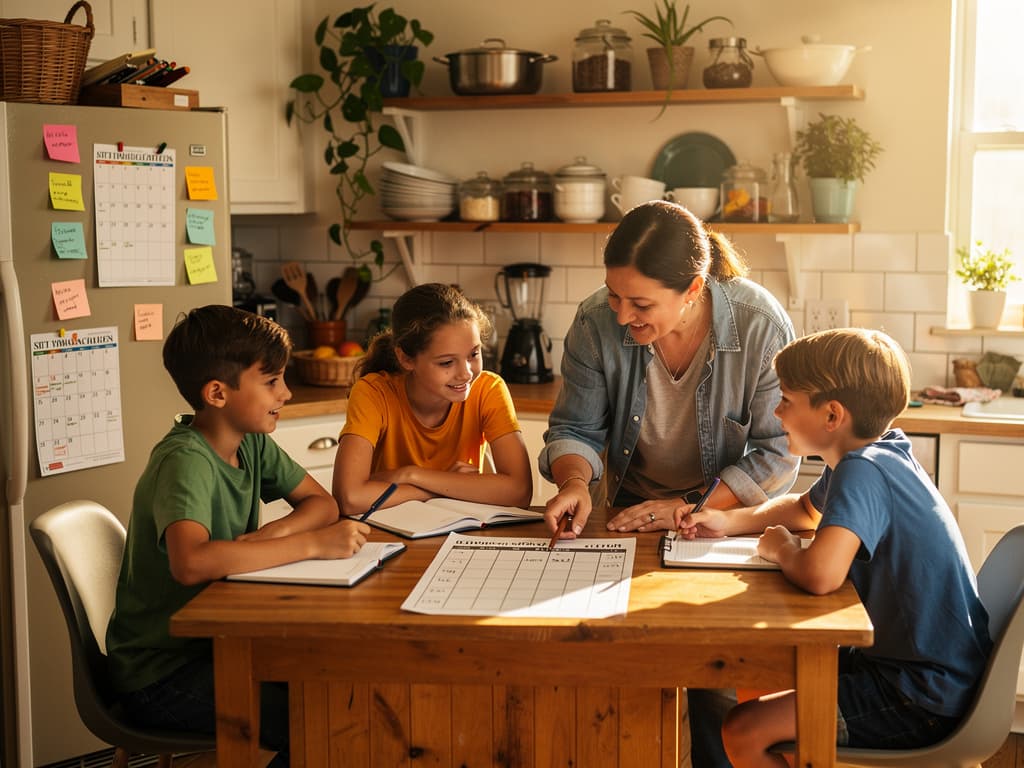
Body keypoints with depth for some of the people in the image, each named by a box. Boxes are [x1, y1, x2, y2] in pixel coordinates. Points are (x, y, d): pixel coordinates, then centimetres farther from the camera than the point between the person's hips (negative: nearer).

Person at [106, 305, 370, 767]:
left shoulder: (252, 443, 2)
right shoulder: (185, 460, -24)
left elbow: (321, 502, 7)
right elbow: (190, 562, -40)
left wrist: (272, 534, -15)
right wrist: (312, 544, -35)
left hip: (216, 642, 8)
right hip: (161, 676, -8)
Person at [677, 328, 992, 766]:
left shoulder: (863, 471, -24)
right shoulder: (868, 457, 5)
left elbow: (819, 574, -40)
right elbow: (803, 509, 26)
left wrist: (780, 549, -17)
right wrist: (729, 521, 10)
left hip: (927, 704, -10)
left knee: (743, 733, -14)